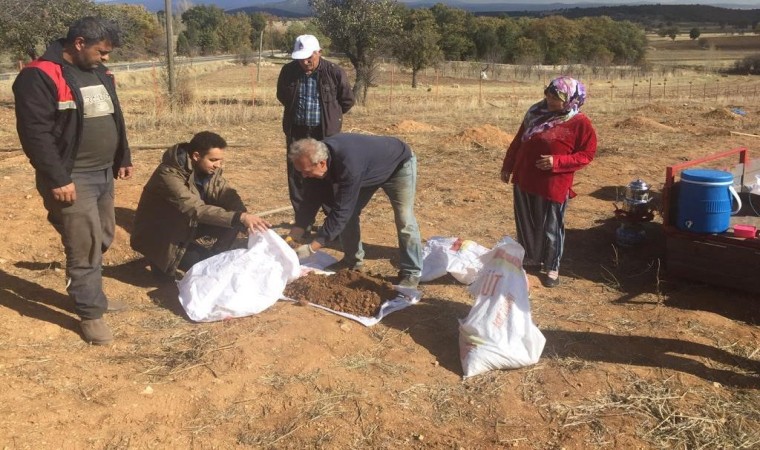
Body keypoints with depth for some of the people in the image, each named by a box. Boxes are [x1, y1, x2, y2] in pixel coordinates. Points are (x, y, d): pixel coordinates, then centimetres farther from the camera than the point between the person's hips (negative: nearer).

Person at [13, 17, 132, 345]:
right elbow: (35, 132, -20)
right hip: (71, 179, -8)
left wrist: (123, 158, 18)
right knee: (85, 247, -5)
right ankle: (90, 313, 8)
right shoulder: (40, 76, -15)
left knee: (102, 240, 16)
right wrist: (57, 179, -22)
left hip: (103, 173, 8)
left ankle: (92, 295, 32)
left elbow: (114, 119, 21)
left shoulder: (99, 73, 11)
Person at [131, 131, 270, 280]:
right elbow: (196, 209, -41)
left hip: (189, 227, 7)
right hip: (161, 236, -7)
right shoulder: (169, 175, -32)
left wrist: (245, 217, -33)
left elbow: (227, 195, -11)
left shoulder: (209, 169, -9)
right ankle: (165, 262, 3)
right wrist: (240, 218, -50)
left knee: (230, 221, -13)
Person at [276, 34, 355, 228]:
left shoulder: (335, 72, -10)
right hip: (297, 131, 3)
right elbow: (282, 96, 17)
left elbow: (347, 100, 3)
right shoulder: (288, 71, -3)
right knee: (296, 176, 6)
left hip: (325, 133, -3)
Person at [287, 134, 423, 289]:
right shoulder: (317, 156, -23)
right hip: (370, 171, 7)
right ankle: (353, 261, 17)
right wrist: (295, 234, -17)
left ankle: (411, 273, 1)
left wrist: (311, 248, -40)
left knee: (404, 221, -13)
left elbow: (340, 211, -42)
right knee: (348, 213, 0)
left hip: (399, 164, -7)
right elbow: (312, 198, -13)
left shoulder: (349, 165, -46)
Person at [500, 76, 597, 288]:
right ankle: (531, 258, 35)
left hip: (553, 184, -5)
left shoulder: (580, 123, -11)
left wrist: (557, 162, -22)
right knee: (525, 223, 16)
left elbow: (586, 154, -10)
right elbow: (518, 141, 13)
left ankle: (552, 267, 22)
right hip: (524, 179, 6)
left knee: (551, 227, 6)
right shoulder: (536, 113, 4)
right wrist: (507, 166, 14)